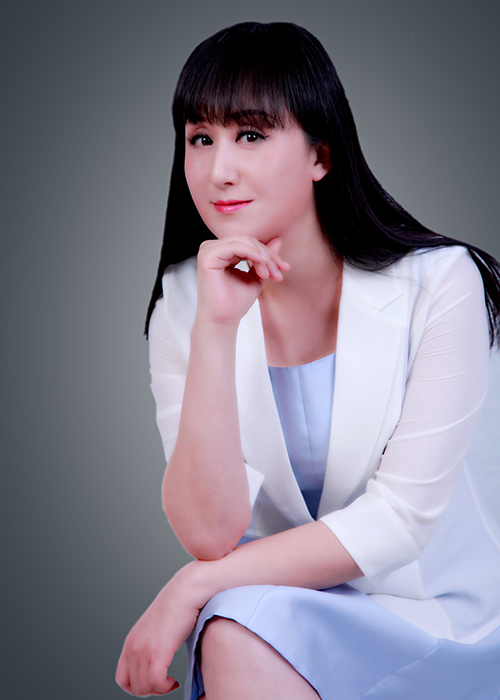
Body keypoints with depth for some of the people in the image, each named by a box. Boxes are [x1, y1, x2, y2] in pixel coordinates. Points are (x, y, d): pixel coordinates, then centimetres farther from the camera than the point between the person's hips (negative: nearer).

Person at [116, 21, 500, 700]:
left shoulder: (439, 284, -14)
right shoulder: (183, 305, -5)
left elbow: (402, 517, -16)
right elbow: (210, 534, -15)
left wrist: (195, 587, -19)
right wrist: (215, 329, -25)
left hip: (430, 610, -2)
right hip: (275, 603, 2)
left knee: (243, 625, -29)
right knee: (233, 637, -31)